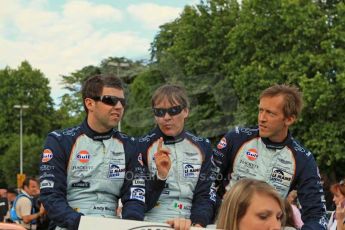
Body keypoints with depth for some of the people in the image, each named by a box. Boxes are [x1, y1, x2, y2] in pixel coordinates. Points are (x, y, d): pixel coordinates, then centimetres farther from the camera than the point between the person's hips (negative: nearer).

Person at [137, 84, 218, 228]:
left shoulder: (202, 147, 11)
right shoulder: (142, 146, 5)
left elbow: (206, 195, 5)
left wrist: (197, 222, -12)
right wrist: (160, 176, -12)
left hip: (191, 225, 1)